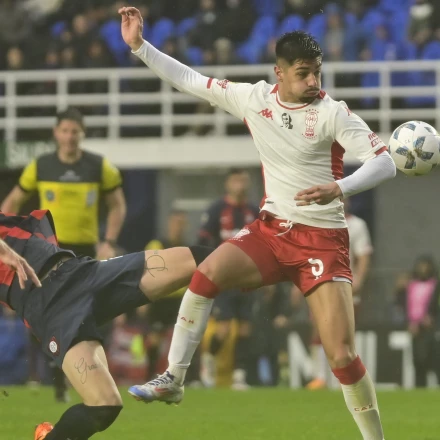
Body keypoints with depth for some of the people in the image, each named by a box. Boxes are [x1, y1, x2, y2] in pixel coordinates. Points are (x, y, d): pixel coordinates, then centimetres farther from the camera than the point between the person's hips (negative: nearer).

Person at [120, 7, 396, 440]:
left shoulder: (333, 113, -12)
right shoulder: (254, 98, 0)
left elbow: (384, 163, -19)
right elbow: (189, 80, 8)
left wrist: (339, 188, -36)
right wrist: (139, 45, 1)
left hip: (322, 239, -4)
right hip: (271, 229, 4)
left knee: (342, 356, -13)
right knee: (206, 272, -22)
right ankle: (173, 380, -12)